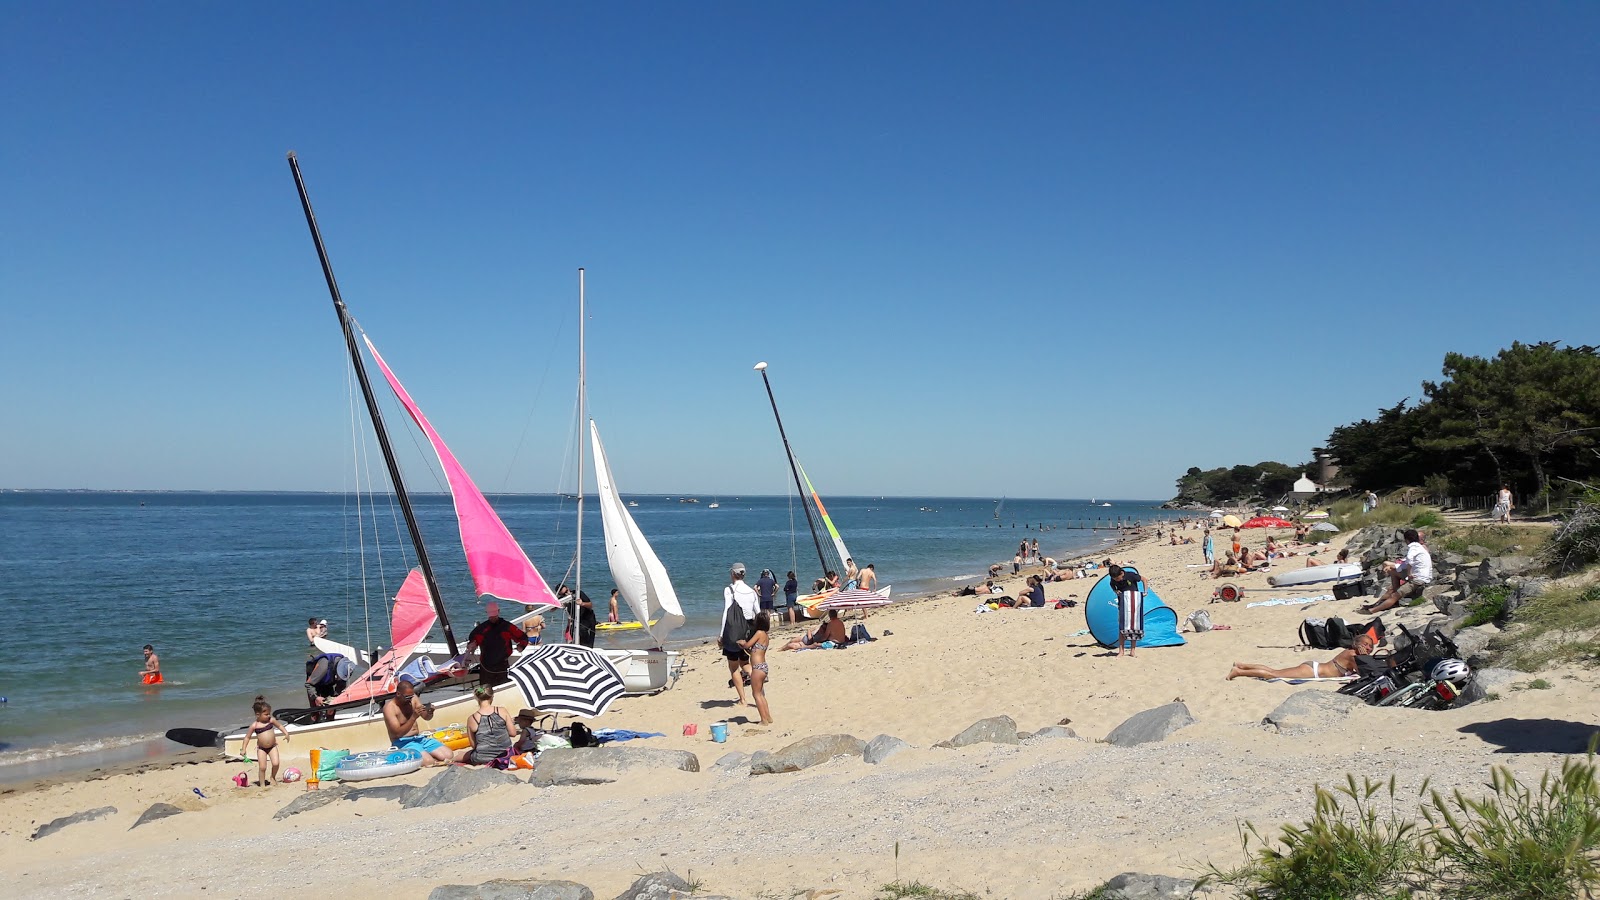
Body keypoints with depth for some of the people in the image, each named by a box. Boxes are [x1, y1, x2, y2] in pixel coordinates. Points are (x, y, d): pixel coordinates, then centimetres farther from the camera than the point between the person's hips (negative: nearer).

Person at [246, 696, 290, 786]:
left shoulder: (271, 720, -5)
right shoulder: (254, 725, -11)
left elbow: (279, 725, 11)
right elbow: (247, 737, -2)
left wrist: (286, 733, 1)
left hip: (272, 747, 2)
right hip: (261, 748, -2)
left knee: (276, 763, -10)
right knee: (262, 767, -4)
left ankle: (273, 778, 17)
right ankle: (262, 784, 12)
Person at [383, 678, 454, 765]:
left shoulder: (413, 698, 2)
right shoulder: (389, 707, -15)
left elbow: (426, 717, 7)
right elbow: (398, 733, -22)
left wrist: (430, 712, -17)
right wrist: (414, 717, -32)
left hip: (419, 738, 7)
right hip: (403, 743, -7)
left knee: (448, 755, -7)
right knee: (428, 761, -30)